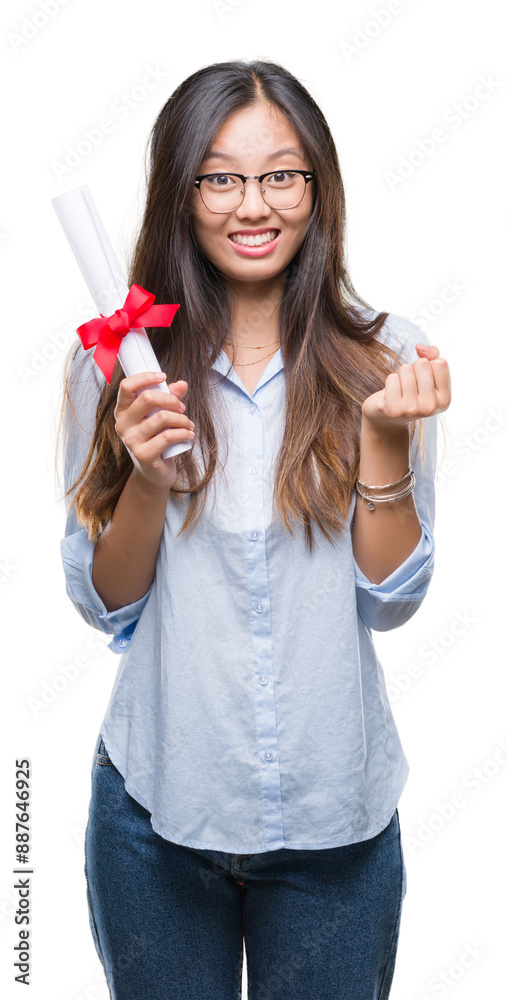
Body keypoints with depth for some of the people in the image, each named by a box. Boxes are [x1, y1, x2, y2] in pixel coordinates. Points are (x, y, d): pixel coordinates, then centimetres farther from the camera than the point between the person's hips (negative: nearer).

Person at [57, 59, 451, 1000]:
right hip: (158, 800, 0)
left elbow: (390, 601, -5)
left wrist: (384, 435, -17)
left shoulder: (384, 358, -5)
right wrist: (147, 481, -19)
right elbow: (102, 604, -2)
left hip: (334, 813, 0)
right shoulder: (118, 363, -5)